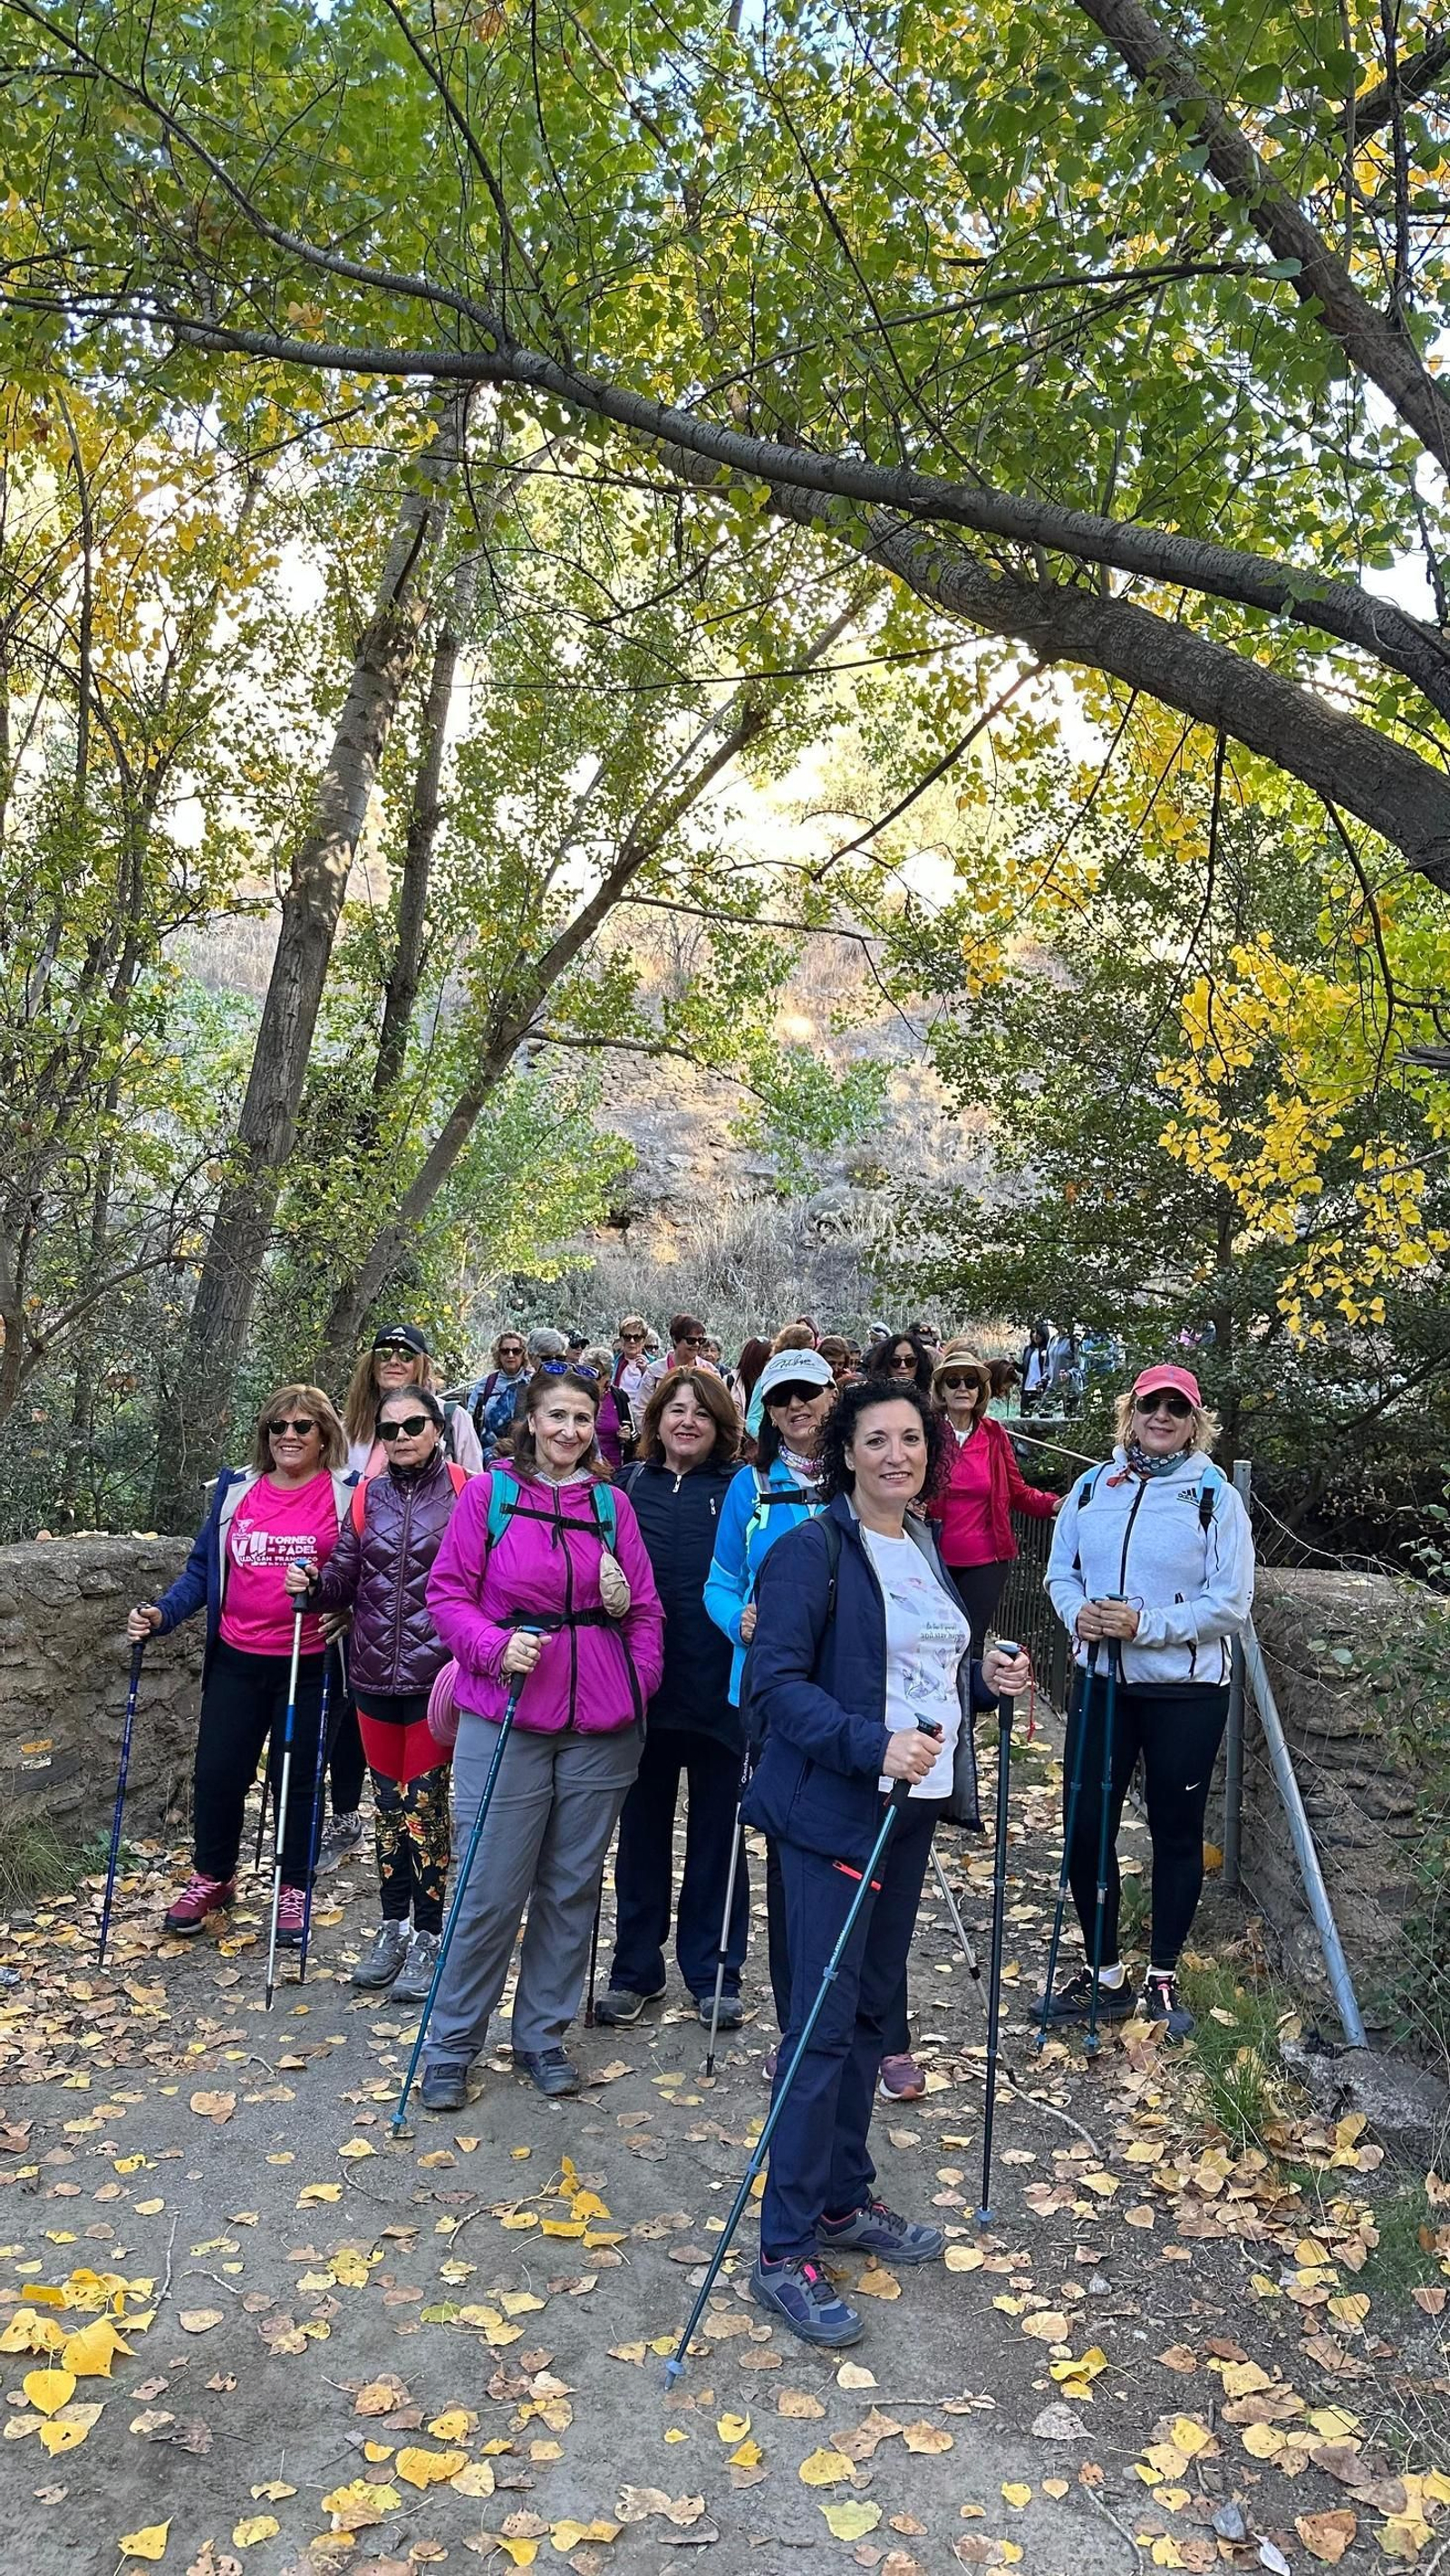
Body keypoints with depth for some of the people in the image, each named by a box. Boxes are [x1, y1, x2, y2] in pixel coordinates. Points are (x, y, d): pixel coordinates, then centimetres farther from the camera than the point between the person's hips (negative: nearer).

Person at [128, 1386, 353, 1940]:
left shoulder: (346, 1495, -4)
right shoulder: (235, 1490, 5)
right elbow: (202, 1569, 8)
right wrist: (160, 1614, -7)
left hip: (309, 1665, -3)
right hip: (237, 1661, 3)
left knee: (297, 1780, 8)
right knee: (216, 1774, 8)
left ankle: (294, 1889, 28)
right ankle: (211, 1878, 32)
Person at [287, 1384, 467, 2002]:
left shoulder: (463, 1492, -6)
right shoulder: (367, 1497, 7)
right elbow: (345, 1578, 8)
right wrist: (311, 1584, -13)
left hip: (434, 1672, -4)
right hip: (374, 1672, 4)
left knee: (424, 1800, 1)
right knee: (387, 1799, 14)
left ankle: (427, 1938, 16)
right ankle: (393, 1927, 29)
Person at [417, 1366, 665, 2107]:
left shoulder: (612, 1503, 5)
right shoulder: (487, 1493, -3)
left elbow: (647, 1609, 10)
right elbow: (448, 1594, -1)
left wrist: (639, 1683, 0)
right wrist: (497, 1647, -16)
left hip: (600, 1725, 3)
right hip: (504, 1718, -3)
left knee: (573, 1885, 12)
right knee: (490, 1889, 0)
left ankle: (542, 2035, 29)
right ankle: (451, 2046, 19)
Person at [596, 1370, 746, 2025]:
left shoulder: (741, 1488, -1)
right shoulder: (627, 1486, 6)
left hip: (719, 1687, -2)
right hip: (641, 1683, 2)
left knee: (716, 1834, 10)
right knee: (641, 1829, 14)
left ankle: (714, 1972, 25)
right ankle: (635, 1969, 28)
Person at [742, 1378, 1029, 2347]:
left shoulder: (927, 1547, 10)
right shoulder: (814, 1550, -14)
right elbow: (776, 1683, -19)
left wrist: (985, 1679, 2)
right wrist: (874, 1745, -29)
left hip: (911, 1807, 8)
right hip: (832, 1813, -7)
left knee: (871, 2006, 17)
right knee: (824, 2021, -4)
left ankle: (844, 2200, 32)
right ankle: (784, 2250, 8)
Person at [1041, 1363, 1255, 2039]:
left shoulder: (1215, 1496, -7)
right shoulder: (1093, 1486, 4)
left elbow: (1231, 1603, -11)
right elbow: (1061, 1570, 10)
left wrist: (1146, 1625, -21)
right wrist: (1076, 1613, -11)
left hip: (1186, 1690, -3)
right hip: (1100, 1680, 3)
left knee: (1176, 1832, 10)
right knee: (1086, 1826, 6)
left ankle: (1162, 1978, 29)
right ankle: (1105, 1974, 25)